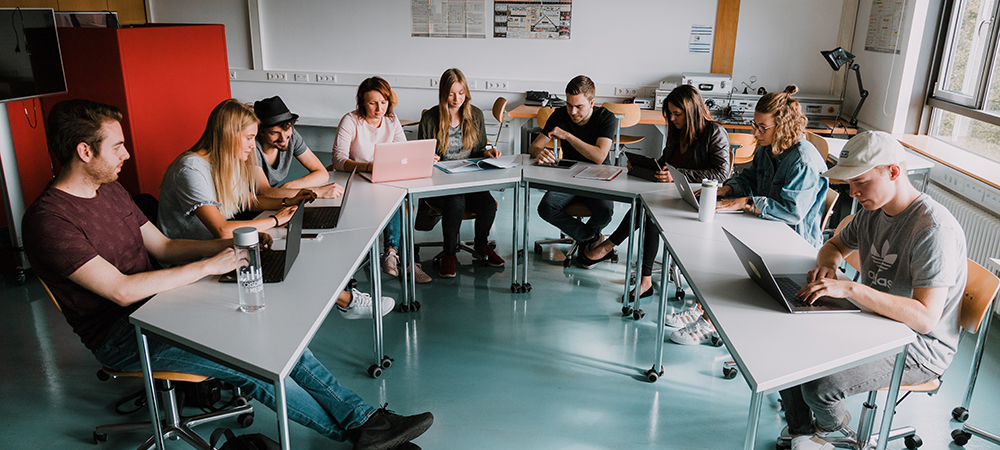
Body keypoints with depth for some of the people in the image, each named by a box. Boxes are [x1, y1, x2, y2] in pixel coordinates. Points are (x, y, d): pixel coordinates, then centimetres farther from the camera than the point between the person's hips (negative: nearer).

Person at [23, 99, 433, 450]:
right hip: (121, 337, -8)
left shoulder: (110, 190, 9)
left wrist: (231, 244, -4)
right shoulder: (49, 219, -20)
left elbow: (164, 246, 11)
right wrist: (208, 265, -25)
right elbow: (122, 291, -26)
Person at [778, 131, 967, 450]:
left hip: (919, 350, -8)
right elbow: (834, 245, 19)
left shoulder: (934, 230, -26)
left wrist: (850, 288, -39)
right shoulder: (873, 211, 1)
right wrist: (828, 265, -6)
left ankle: (832, 424, 16)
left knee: (819, 386, -23)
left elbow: (925, 317, -33)